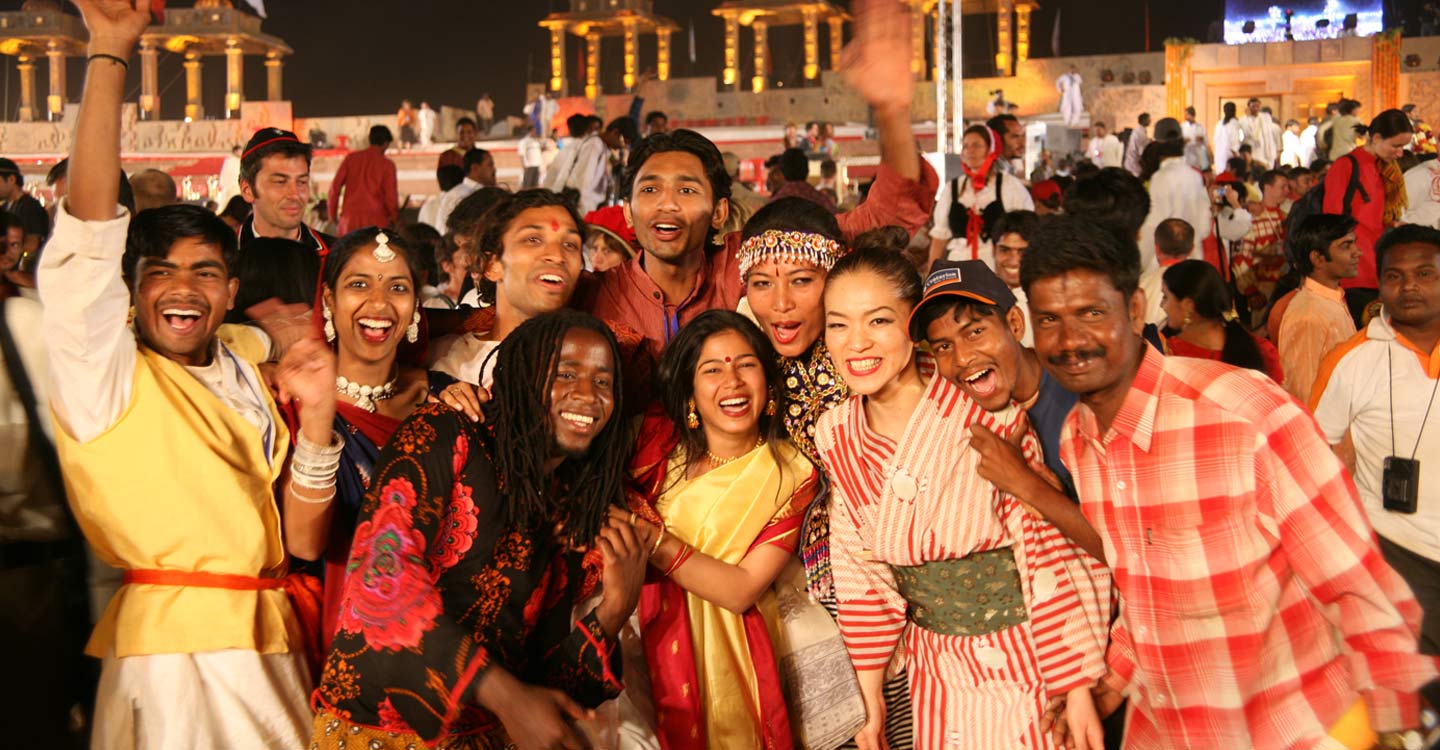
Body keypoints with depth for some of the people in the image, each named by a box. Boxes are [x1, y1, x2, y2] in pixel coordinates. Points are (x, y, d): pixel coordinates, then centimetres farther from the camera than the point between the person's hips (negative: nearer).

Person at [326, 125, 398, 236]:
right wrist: (395, 218, 12)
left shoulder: (351, 157, 7)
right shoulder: (387, 164, -1)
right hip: (376, 219, -3)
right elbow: (391, 196, -3)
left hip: (350, 218, 3)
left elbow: (335, 185, 4)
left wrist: (333, 212, 14)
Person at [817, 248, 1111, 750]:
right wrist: (871, 699, 8)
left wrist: (1078, 690, -11)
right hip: (935, 676, 4)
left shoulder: (990, 419, -21)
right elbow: (862, 571, 4)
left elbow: (1047, 554, -14)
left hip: (1027, 665, -4)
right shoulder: (835, 436, -6)